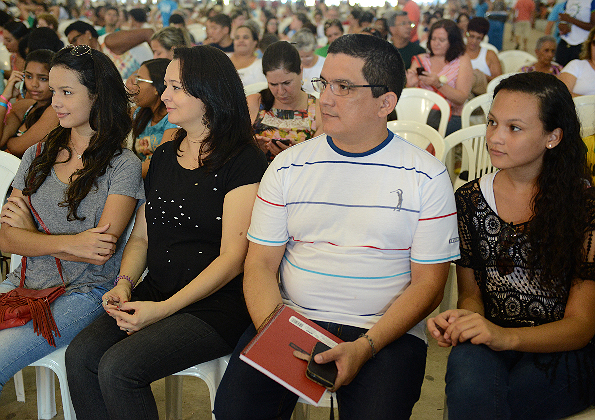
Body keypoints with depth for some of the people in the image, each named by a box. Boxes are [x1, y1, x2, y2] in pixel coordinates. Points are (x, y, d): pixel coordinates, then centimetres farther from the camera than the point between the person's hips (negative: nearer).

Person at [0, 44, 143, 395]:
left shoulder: (124, 166, -5)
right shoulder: (37, 156, 10)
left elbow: (101, 252, -13)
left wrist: (31, 232, -6)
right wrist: (70, 241, -16)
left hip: (83, 294, -5)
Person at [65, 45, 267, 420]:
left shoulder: (244, 161, -9)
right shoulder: (164, 157, 15)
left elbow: (232, 257, -13)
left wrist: (164, 308, -17)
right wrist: (124, 285, -1)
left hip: (217, 305, -6)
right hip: (155, 293, 7)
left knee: (118, 367, -23)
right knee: (80, 356, -15)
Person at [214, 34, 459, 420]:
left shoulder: (427, 176, -1)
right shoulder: (288, 166, 5)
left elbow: (428, 284, -2)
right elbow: (260, 263, 4)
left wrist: (364, 347, -16)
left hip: (386, 330, -1)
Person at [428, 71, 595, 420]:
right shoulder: (470, 200, 4)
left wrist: (504, 337, -25)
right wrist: (461, 319, -15)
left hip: (563, 352, -3)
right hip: (489, 346, 3)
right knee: (470, 371, -33)